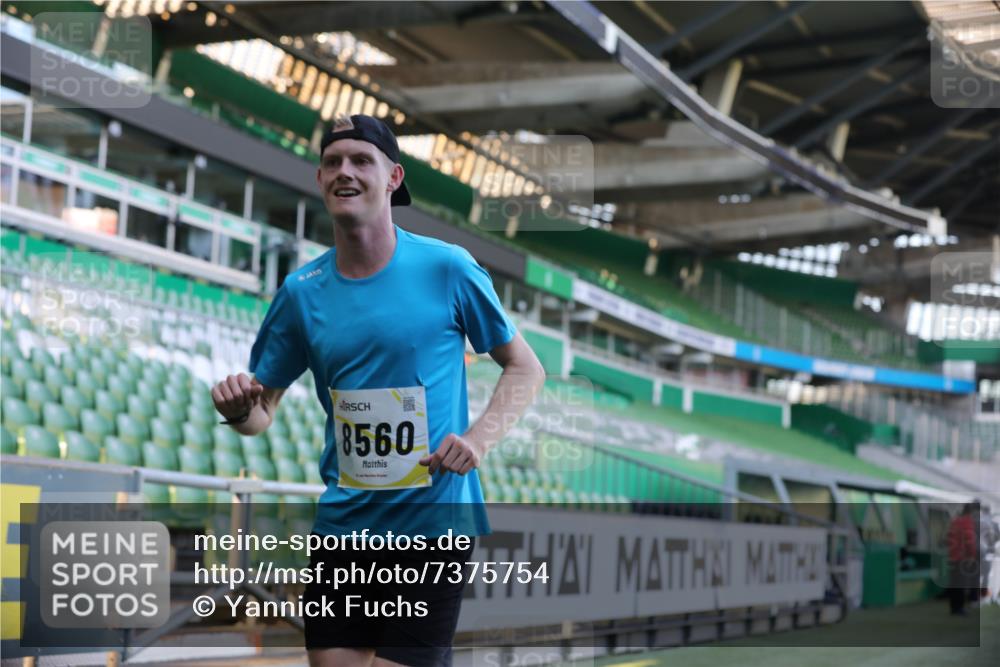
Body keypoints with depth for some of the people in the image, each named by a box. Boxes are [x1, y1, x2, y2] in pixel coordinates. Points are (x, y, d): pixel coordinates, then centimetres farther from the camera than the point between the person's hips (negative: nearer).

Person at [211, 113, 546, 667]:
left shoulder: (447, 268, -5)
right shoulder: (301, 290, 3)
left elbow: (525, 367, 2)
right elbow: (261, 411, 10)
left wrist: (478, 439, -13)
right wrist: (239, 410, -12)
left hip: (432, 522, -3)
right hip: (342, 524, 3)